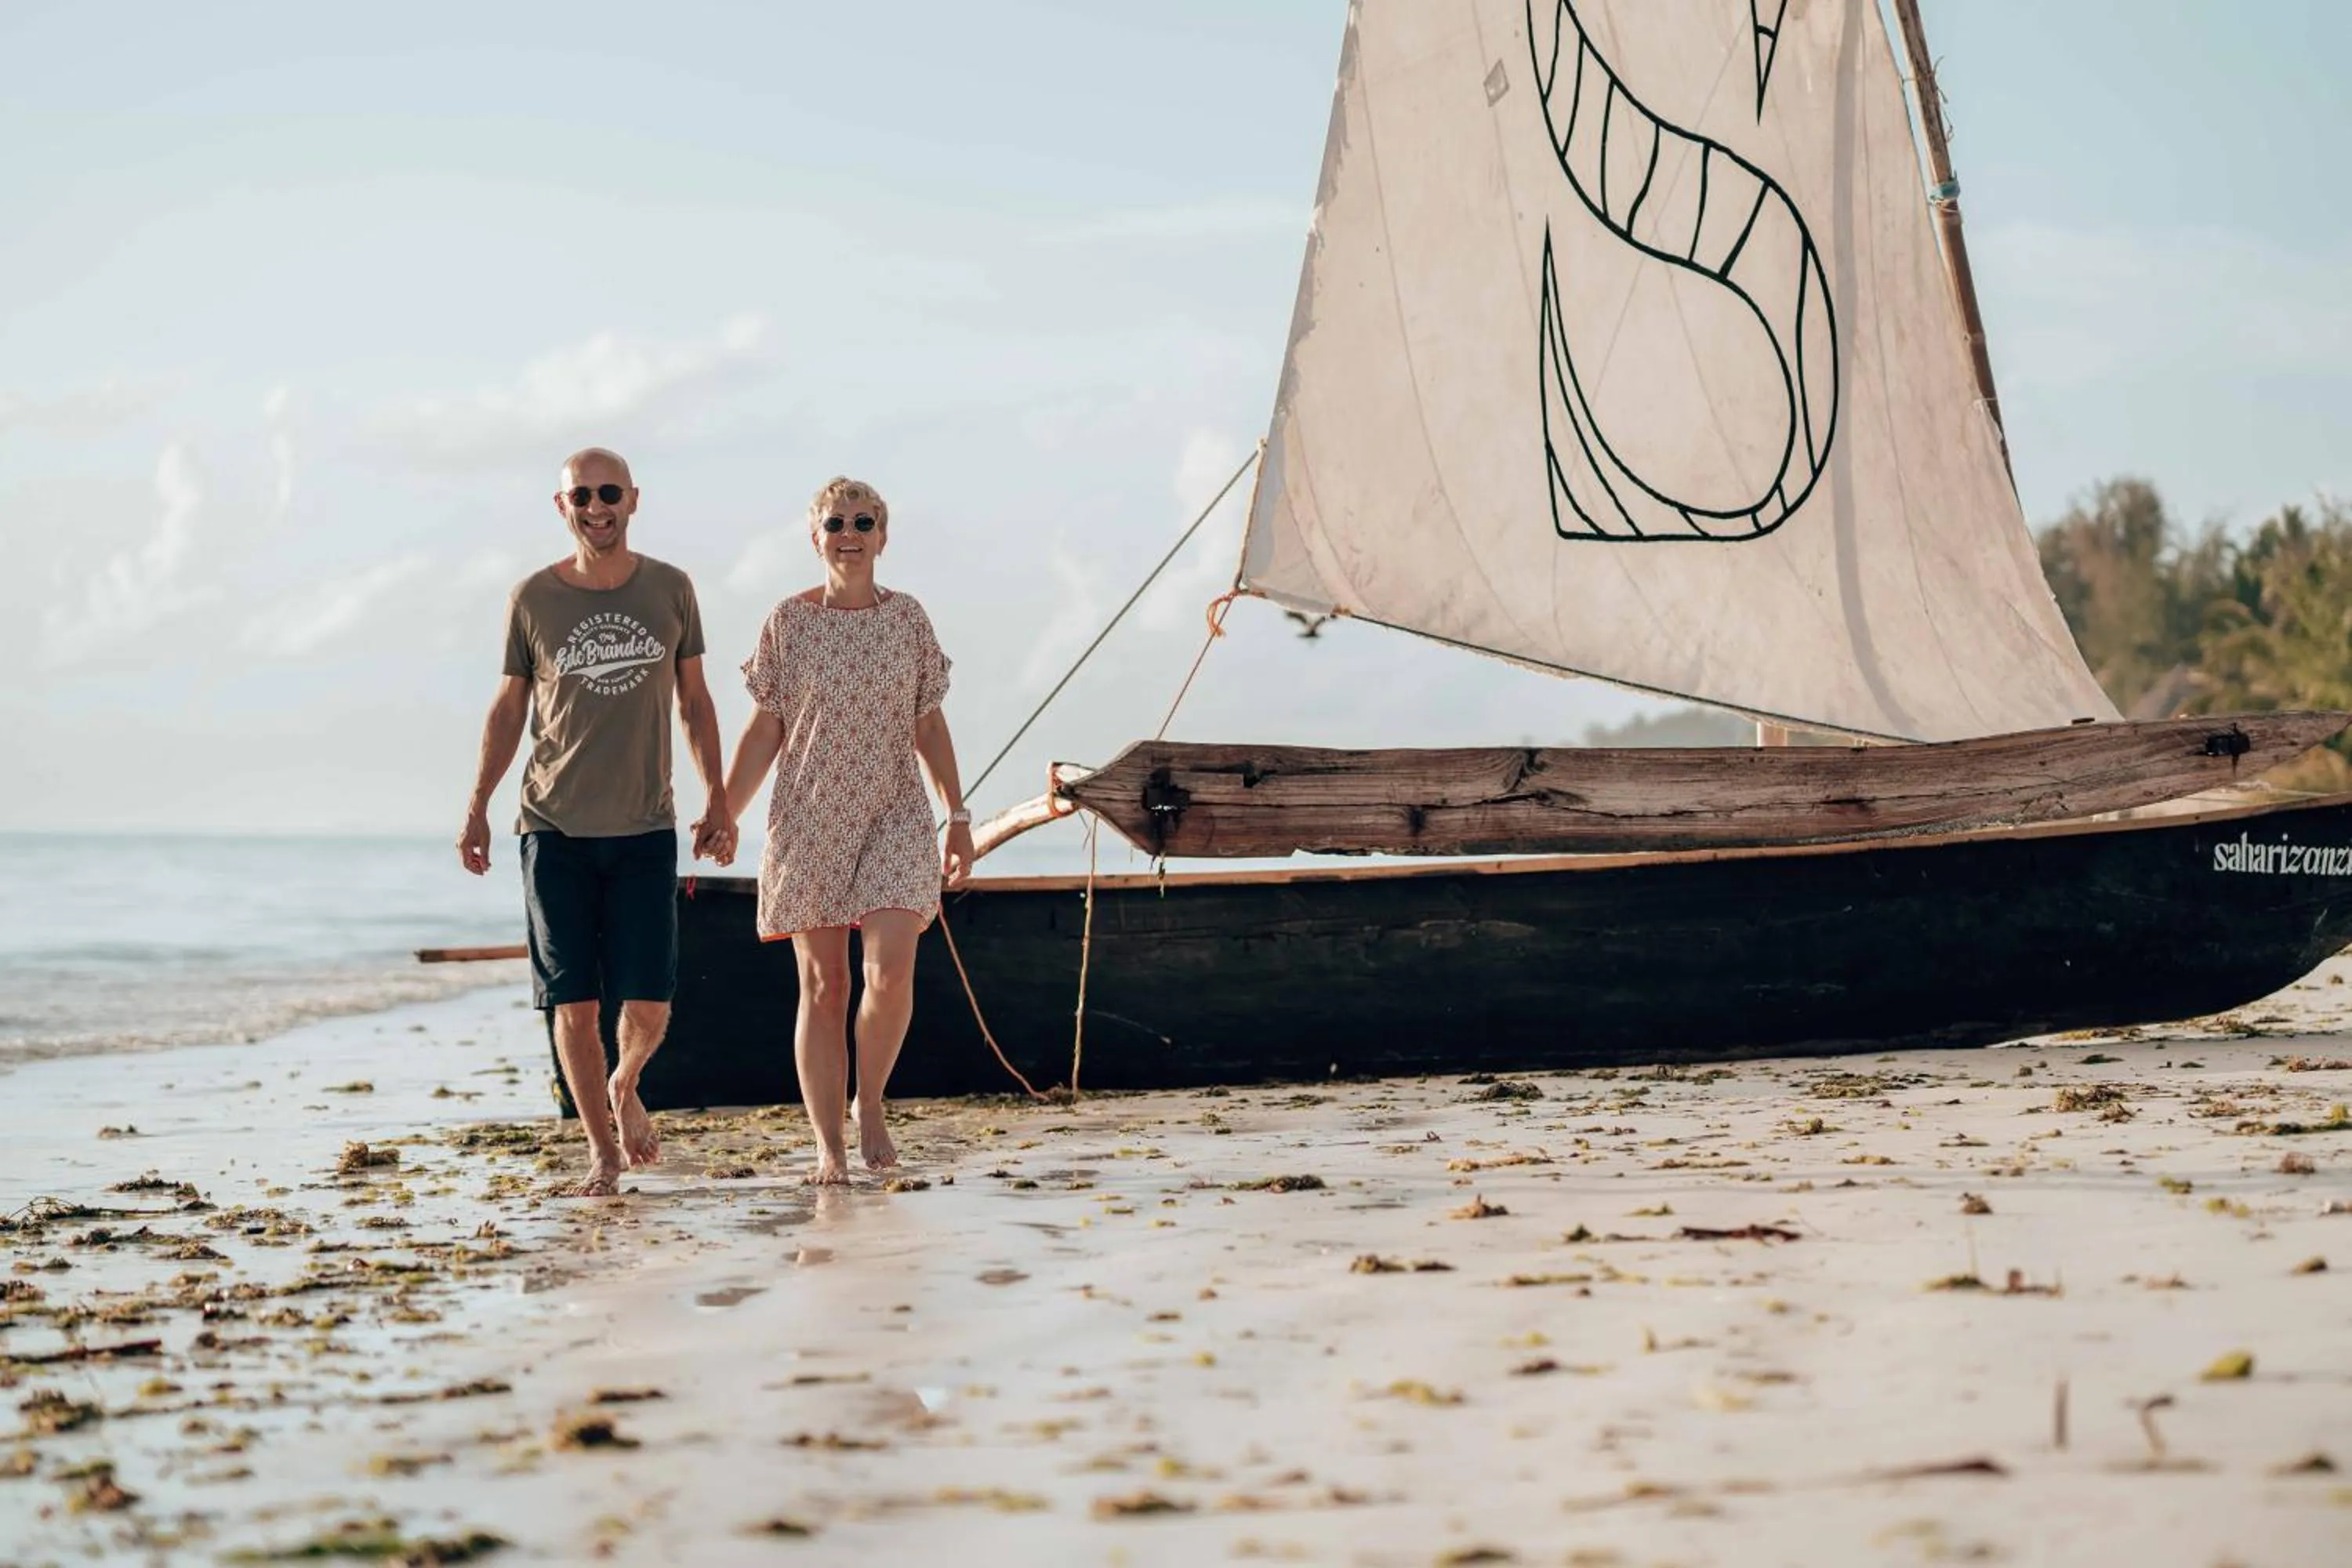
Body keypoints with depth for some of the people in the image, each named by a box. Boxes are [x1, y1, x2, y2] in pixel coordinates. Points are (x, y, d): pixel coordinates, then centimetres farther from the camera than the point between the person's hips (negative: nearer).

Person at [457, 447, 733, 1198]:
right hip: (554, 828, 0)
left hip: (645, 828, 1)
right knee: (573, 1003, -1)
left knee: (648, 1003, -4)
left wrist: (716, 799, 6)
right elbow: (508, 709, 8)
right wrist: (477, 809, 2)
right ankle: (602, 1152, 12)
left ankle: (626, 1089, 28)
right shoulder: (532, 599, 1)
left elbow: (694, 700, 11)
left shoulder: (670, 590, 4)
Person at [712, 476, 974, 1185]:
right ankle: (828, 1147, 8)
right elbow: (764, 732, 4)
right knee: (822, 984, 1)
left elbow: (930, 726, 11)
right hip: (808, 822, 0)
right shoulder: (787, 623, 1)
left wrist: (959, 818, 9)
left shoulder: (908, 618, 4)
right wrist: (720, 819, -1)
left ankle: (870, 1101, 9)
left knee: (891, 973, -16)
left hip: (895, 817, 1)